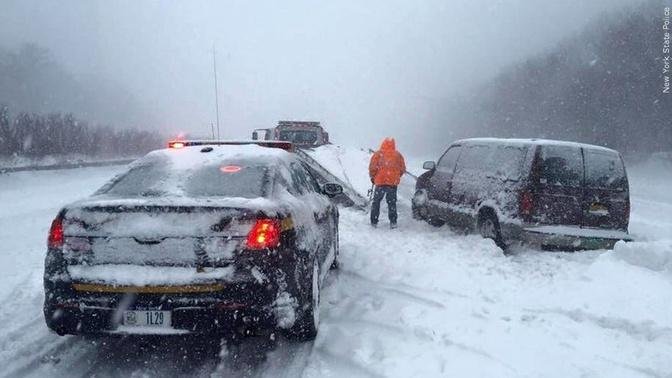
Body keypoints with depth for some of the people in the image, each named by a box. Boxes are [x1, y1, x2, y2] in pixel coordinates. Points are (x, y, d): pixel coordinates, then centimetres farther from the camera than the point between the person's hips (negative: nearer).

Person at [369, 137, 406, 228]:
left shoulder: (378, 154, -4)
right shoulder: (398, 155, 4)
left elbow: (372, 168, -7)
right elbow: (403, 169, 7)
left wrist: (372, 177, 9)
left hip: (380, 182, -2)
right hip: (393, 183, 2)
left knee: (376, 201, 11)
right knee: (392, 202, 10)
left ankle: (374, 222, 11)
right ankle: (393, 222, 7)